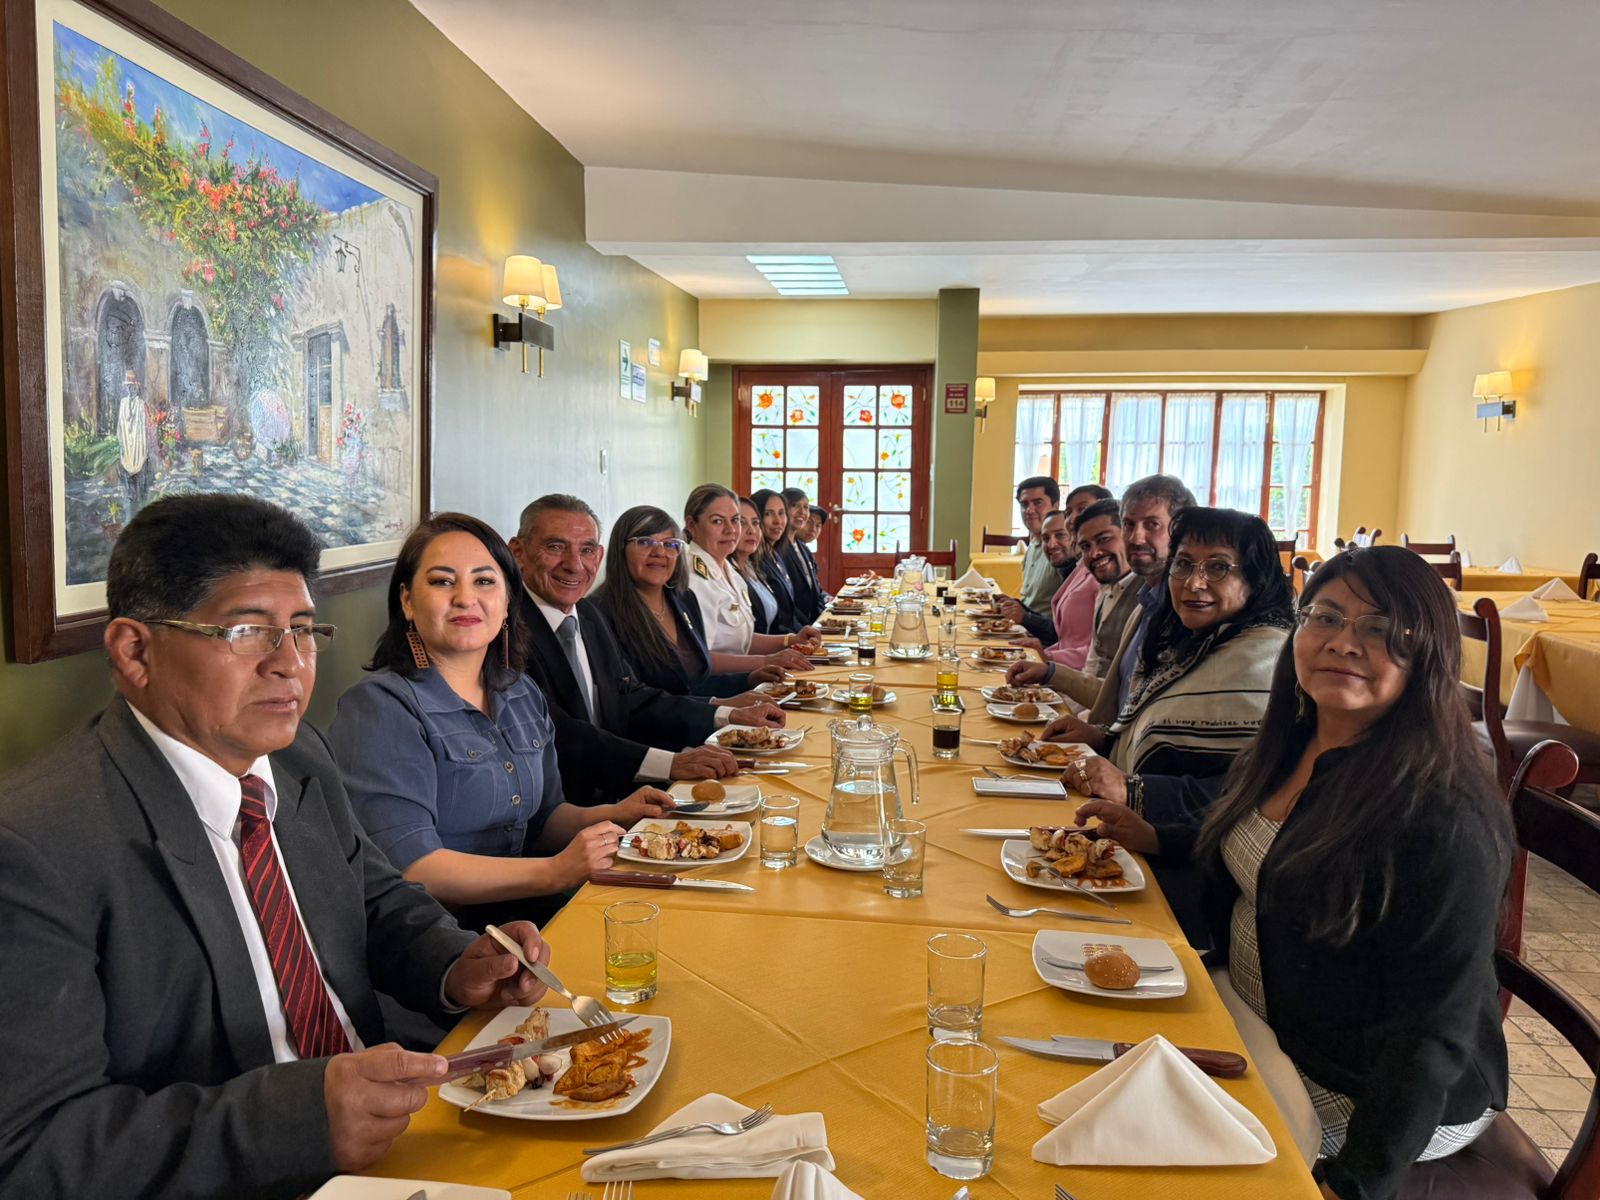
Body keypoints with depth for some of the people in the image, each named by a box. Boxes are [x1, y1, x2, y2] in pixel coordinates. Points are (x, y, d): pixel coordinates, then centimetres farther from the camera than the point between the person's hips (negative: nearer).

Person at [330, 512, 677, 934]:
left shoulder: (523, 695, 10)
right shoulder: (380, 708, -12)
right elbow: (407, 865, -21)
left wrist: (614, 816, 0)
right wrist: (554, 872, -22)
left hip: (516, 911, 7)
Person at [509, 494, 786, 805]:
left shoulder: (588, 614, 13)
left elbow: (632, 700, 17)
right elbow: (555, 735, -24)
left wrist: (730, 717, 10)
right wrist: (670, 763, -28)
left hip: (607, 800, 9)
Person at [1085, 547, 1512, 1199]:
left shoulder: (1444, 821, -28)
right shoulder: (1290, 749, -2)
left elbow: (1432, 1035, -26)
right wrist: (1151, 837, 11)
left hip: (1353, 1093, -7)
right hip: (1253, 1011, 8)